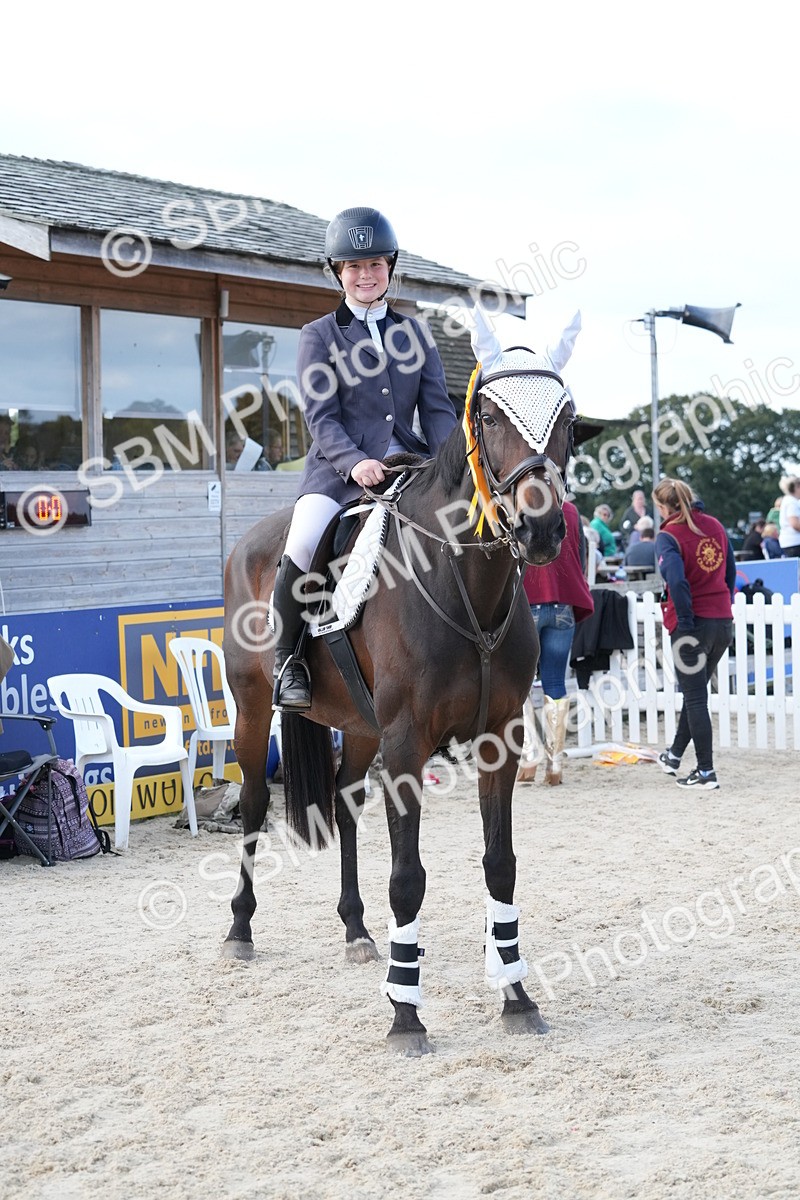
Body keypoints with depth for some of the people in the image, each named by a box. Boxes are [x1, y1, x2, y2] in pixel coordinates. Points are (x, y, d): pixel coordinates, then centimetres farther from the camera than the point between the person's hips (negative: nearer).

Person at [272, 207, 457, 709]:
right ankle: (288, 658, -10)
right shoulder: (320, 336, 8)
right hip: (340, 468, -3)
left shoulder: (415, 333, 18)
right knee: (304, 544, -30)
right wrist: (355, 461, -22)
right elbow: (322, 417, -2)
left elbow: (437, 408, 11)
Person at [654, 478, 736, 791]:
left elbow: (677, 581, -24)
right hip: (723, 623, 7)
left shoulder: (668, 536, -13)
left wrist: (686, 622, -16)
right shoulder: (715, 525, 8)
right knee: (696, 691, 21)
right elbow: (731, 569, 15)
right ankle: (674, 755, 35)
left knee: (695, 697, 3)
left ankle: (706, 771, 3)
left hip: (693, 625, -7)